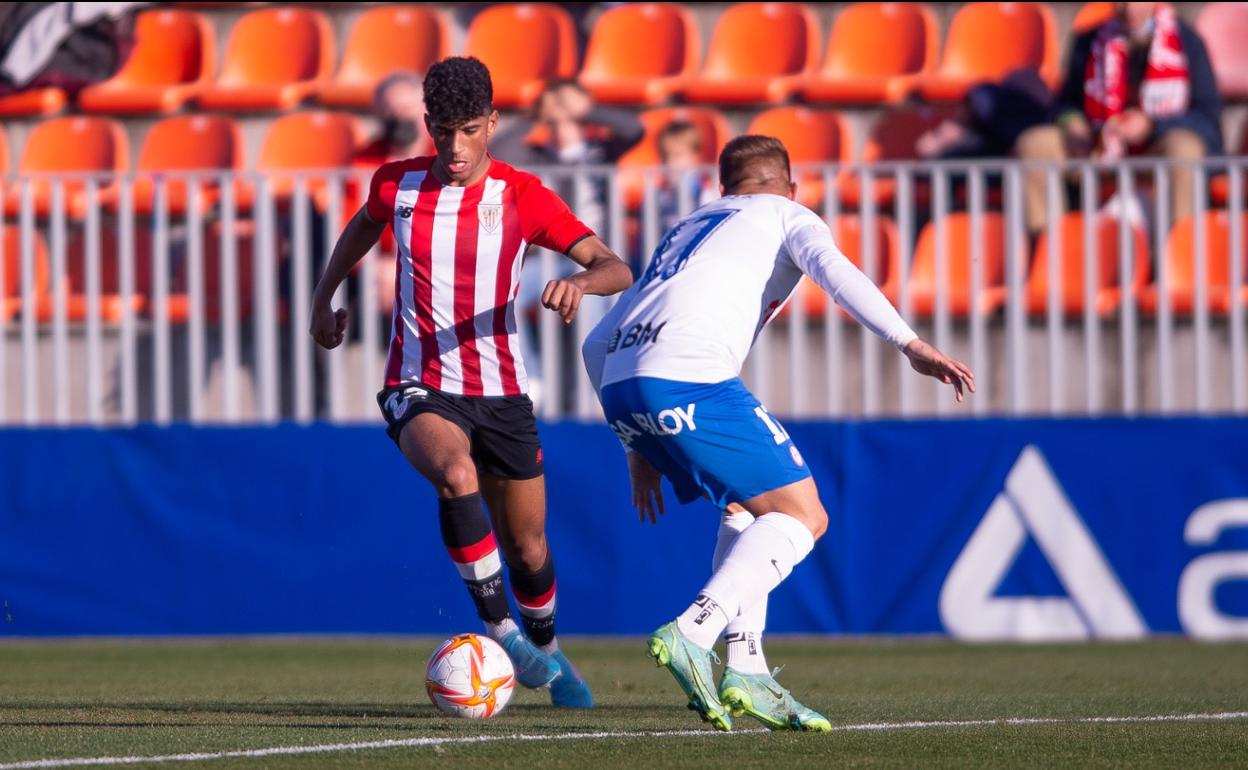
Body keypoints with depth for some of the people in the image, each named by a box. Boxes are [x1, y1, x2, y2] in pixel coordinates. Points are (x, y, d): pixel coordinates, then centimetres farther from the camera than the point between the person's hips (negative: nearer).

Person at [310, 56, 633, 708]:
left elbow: (617, 270, -13)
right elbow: (364, 225, 25)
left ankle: (544, 653, 39)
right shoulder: (397, 184, -1)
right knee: (457, 475, -35)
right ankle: (498, 628, -24)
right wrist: (323, 299, 23)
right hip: (418, 389, -1)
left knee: (528, 550, 9)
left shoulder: (521, 196, -7)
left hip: (499, 393, 1)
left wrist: (579, 281, -35)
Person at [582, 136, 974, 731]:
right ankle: (693, 633, -21)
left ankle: (746, 672, 11)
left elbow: (598, 343, 31)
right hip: (691, 380, -7)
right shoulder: (787, 215, 19)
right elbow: (832, 269, -6)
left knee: (751, 507, 24)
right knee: (801, 515, -1)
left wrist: (638, 446, 35)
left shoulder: (686, 230, 35)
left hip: (619, 389, 7)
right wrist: (910, 344, -14)